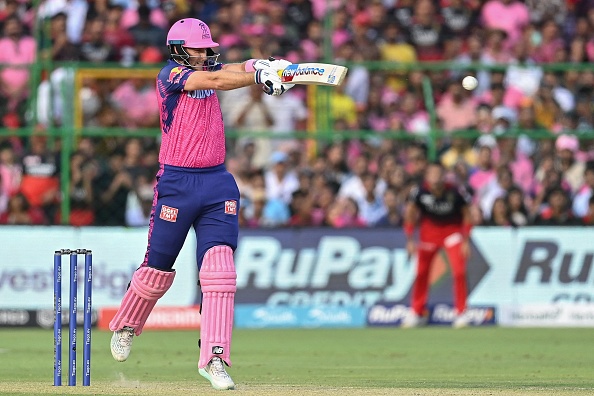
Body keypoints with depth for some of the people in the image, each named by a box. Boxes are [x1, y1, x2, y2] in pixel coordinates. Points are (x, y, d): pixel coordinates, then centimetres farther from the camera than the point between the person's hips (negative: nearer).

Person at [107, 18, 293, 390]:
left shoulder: (208, 71, 13)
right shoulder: (171, 74, -7)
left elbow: (228, 71, -7)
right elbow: (216, 81, -21)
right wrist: (260, 77, -30)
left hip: (217, 184, 5)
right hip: (177, 184, -5)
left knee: (220, 266, -11)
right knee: (158, 268, 6)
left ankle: (214, 358, -14)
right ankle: (126, 327, 35)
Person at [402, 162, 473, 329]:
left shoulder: (456, 192, -25)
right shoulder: (419, 191, -22)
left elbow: (467, 215, -10)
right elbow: (410, 215, -7)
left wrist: (466, 241, -12)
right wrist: (409, 239, -12)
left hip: (452, 229, -2)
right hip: (429, 229, 2)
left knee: (459, 271, -14)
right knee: (421, 272, 5)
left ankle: (461, 313, -2)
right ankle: (416, 313, 22)